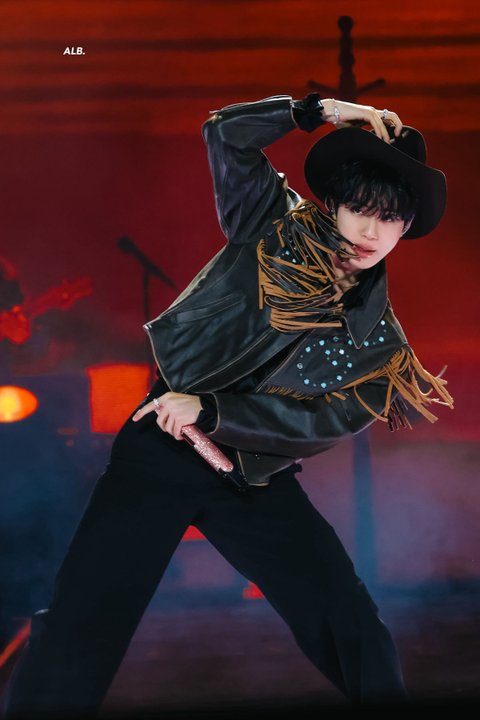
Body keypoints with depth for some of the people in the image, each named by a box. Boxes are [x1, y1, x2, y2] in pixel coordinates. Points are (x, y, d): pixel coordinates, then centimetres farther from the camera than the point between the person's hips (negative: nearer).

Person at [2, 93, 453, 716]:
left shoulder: (379, 335, 4)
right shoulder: (277, 228, 3)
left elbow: (330, 423, -8)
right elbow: (226, 133, -1)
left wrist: (210, 410, -17)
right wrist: (320, 110, -8)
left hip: (258, 482, 2)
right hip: (165, 450, -2)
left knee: (358, 635, -6)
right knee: (80, 630, -11)